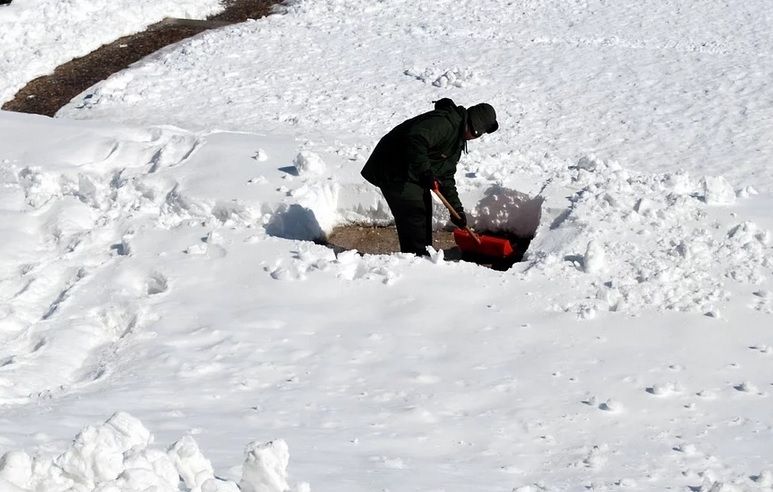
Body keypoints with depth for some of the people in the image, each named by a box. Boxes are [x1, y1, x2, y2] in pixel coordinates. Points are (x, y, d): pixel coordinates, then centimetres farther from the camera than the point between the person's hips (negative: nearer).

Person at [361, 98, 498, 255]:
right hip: (392, 171, -11)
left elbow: (446, 176, 15)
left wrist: (456, 208, 9)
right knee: (415, 213, -12)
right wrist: (425, 171, -32)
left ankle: (424, 257, 23)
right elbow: (416, 139, -37)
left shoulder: (459, 142, 13)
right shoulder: (444, 122, -22)